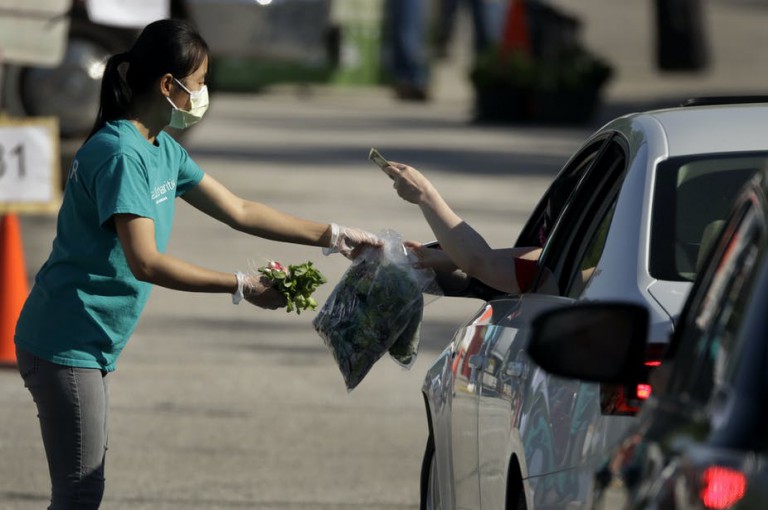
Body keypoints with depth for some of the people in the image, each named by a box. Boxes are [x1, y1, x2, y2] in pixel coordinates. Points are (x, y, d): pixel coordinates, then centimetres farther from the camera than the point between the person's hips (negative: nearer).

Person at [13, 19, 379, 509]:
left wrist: (334, 237, 15)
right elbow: (145, 263, -26)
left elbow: (239, 211, 18)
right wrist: (242, 287, -22)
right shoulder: (120, 155, -20)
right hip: (66, 345, -10)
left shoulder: (163, 151, 11)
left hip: (88, 347, 10)